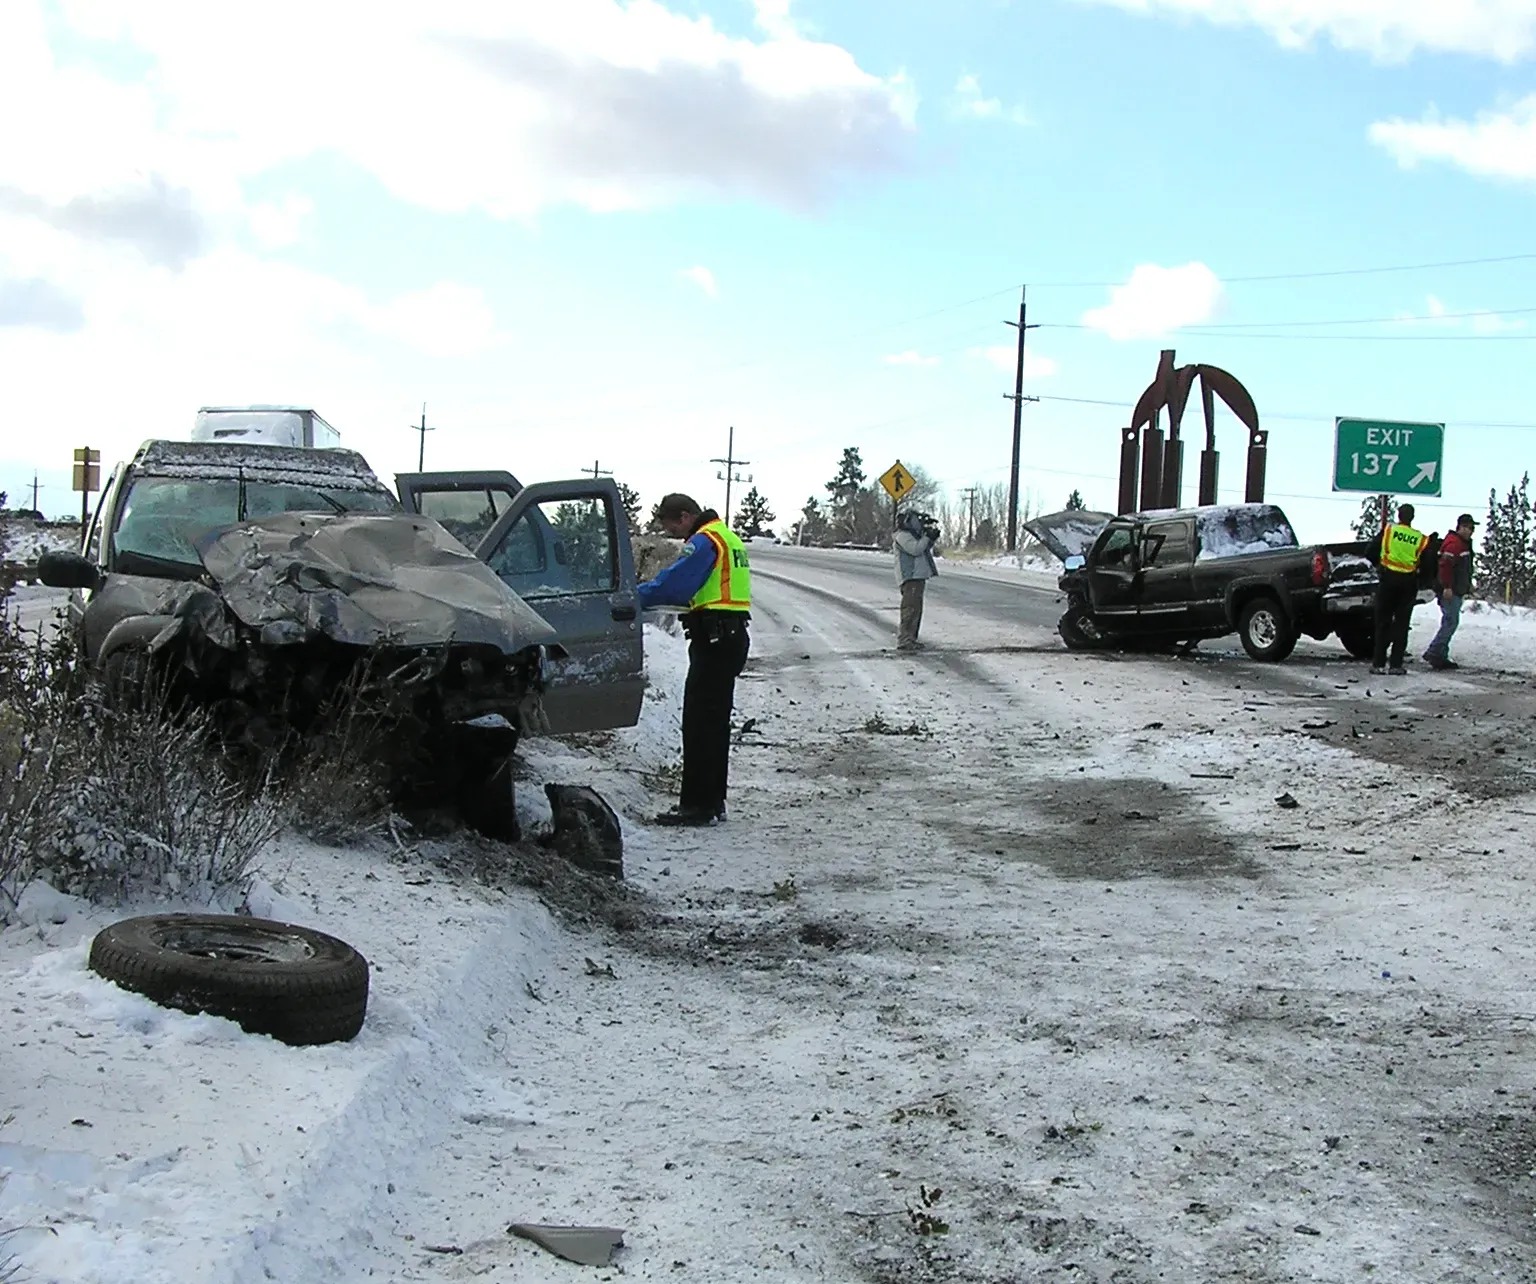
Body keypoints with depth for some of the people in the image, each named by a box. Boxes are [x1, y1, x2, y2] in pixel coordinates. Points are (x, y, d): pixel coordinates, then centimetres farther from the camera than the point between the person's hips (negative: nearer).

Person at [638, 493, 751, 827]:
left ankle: (697, 805, -8)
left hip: (714, 640, -10)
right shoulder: (727, 537, 20)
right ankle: (712, 801, 21)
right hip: (732, 636, 10)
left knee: (699, 723, -8)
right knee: (715, 722, 15)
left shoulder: (705, 541, -12)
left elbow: (673, 583, -19)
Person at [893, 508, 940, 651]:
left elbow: (924, 550, 25)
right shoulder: (903, 536, -9)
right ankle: (904, 641, -19)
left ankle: (910, 638, 20)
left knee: (916, 609, 14)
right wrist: (928, 537, -12)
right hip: (910, 578, -11)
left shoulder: (913, 535, 22)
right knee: (911, 608, -16)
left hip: (917, 577, 11)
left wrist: (933, 538, 11)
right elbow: (915, 549, -21)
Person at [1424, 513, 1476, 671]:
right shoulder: (1454, 543, -15)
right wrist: (1447, 587, -28)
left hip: (1457, 591, 11)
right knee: (1451, 622, -13)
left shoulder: (1464, 544, 19)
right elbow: (1445, 565, -25)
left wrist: (1468, 585, 29)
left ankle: (1440, 657, 14)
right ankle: (1433, 653, -12)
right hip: (1450, 592, -11)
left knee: (1449, 622, 11)